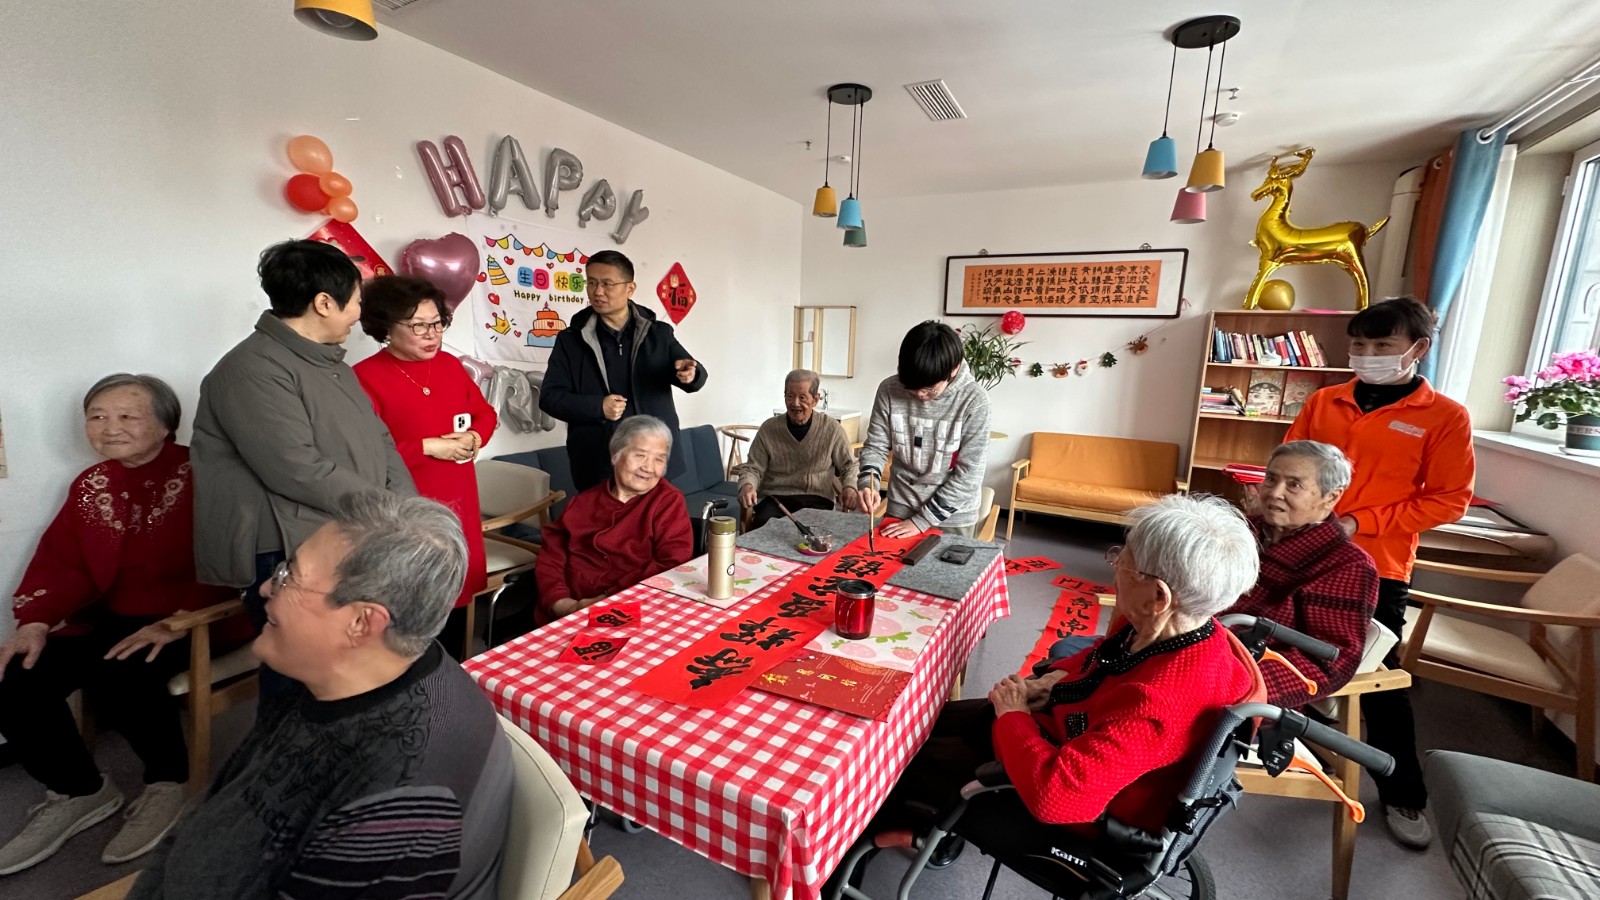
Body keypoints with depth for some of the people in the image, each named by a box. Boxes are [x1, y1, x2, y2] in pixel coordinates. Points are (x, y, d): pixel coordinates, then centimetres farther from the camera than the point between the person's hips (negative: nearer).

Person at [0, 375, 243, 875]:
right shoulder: (91, 485, 12)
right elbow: (61, 562, 9)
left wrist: (177, 623, -27)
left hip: (197, 617, -7)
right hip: (111, 618, 7)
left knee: (116, 673, -30)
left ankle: (169, 783, -2)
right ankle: (79, 792, 14)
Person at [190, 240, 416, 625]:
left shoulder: (332, 364, 16)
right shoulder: (254, 371, -15)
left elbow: (379, 440, 12)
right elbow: (299, 471, -24)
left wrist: (404, 507, -4)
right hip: (290, 563, -8)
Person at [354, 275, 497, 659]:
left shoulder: (449, 365, 7)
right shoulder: (365, 377, -13)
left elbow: (485, 413, 16)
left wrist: (474, 438, -4)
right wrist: (428, 447, -20)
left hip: (457, 505, 7)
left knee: (456, 592, 16)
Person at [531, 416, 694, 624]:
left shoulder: (669, 501, 1)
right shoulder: (583, 501, 15)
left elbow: (673, 565, -9)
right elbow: (550, 556, 9)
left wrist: (607, 602, -14)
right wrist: (561, 603, -9)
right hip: (563, 616, 3)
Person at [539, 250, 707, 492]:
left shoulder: (659, 334, 5)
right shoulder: (571, 339, 4)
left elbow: (694, 375, 4)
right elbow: (549, 397, 2)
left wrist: (690, 373, -22)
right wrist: (597, 407, -15)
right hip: (596, 465, -1)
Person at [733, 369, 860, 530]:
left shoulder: (832, 428, 2)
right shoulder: (768, 428, 3)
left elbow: (848, 465, 14)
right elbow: (753, 468, 6)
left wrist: (849, 487, -7)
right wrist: (747, 485, -16)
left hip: (817, 499, 0)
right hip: (776, 498, 1)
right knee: (762, 523, -32)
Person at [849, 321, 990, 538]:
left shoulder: (973, 401, -20)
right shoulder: (889, 390, -13)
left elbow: (968, 474, -17)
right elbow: (875, 446, -2)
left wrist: (921, 521, -17)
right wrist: (867, 484, -23)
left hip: (952, 518, -2)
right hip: (900, 510, 2)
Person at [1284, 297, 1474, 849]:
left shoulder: (1445, 417, -3)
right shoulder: (1323, 403, 5)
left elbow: (1448, 501, -6)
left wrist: (1358, 522, -16)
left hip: (1378, 566, -2)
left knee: (1380, 682, 4)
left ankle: (1403, 796, 22)